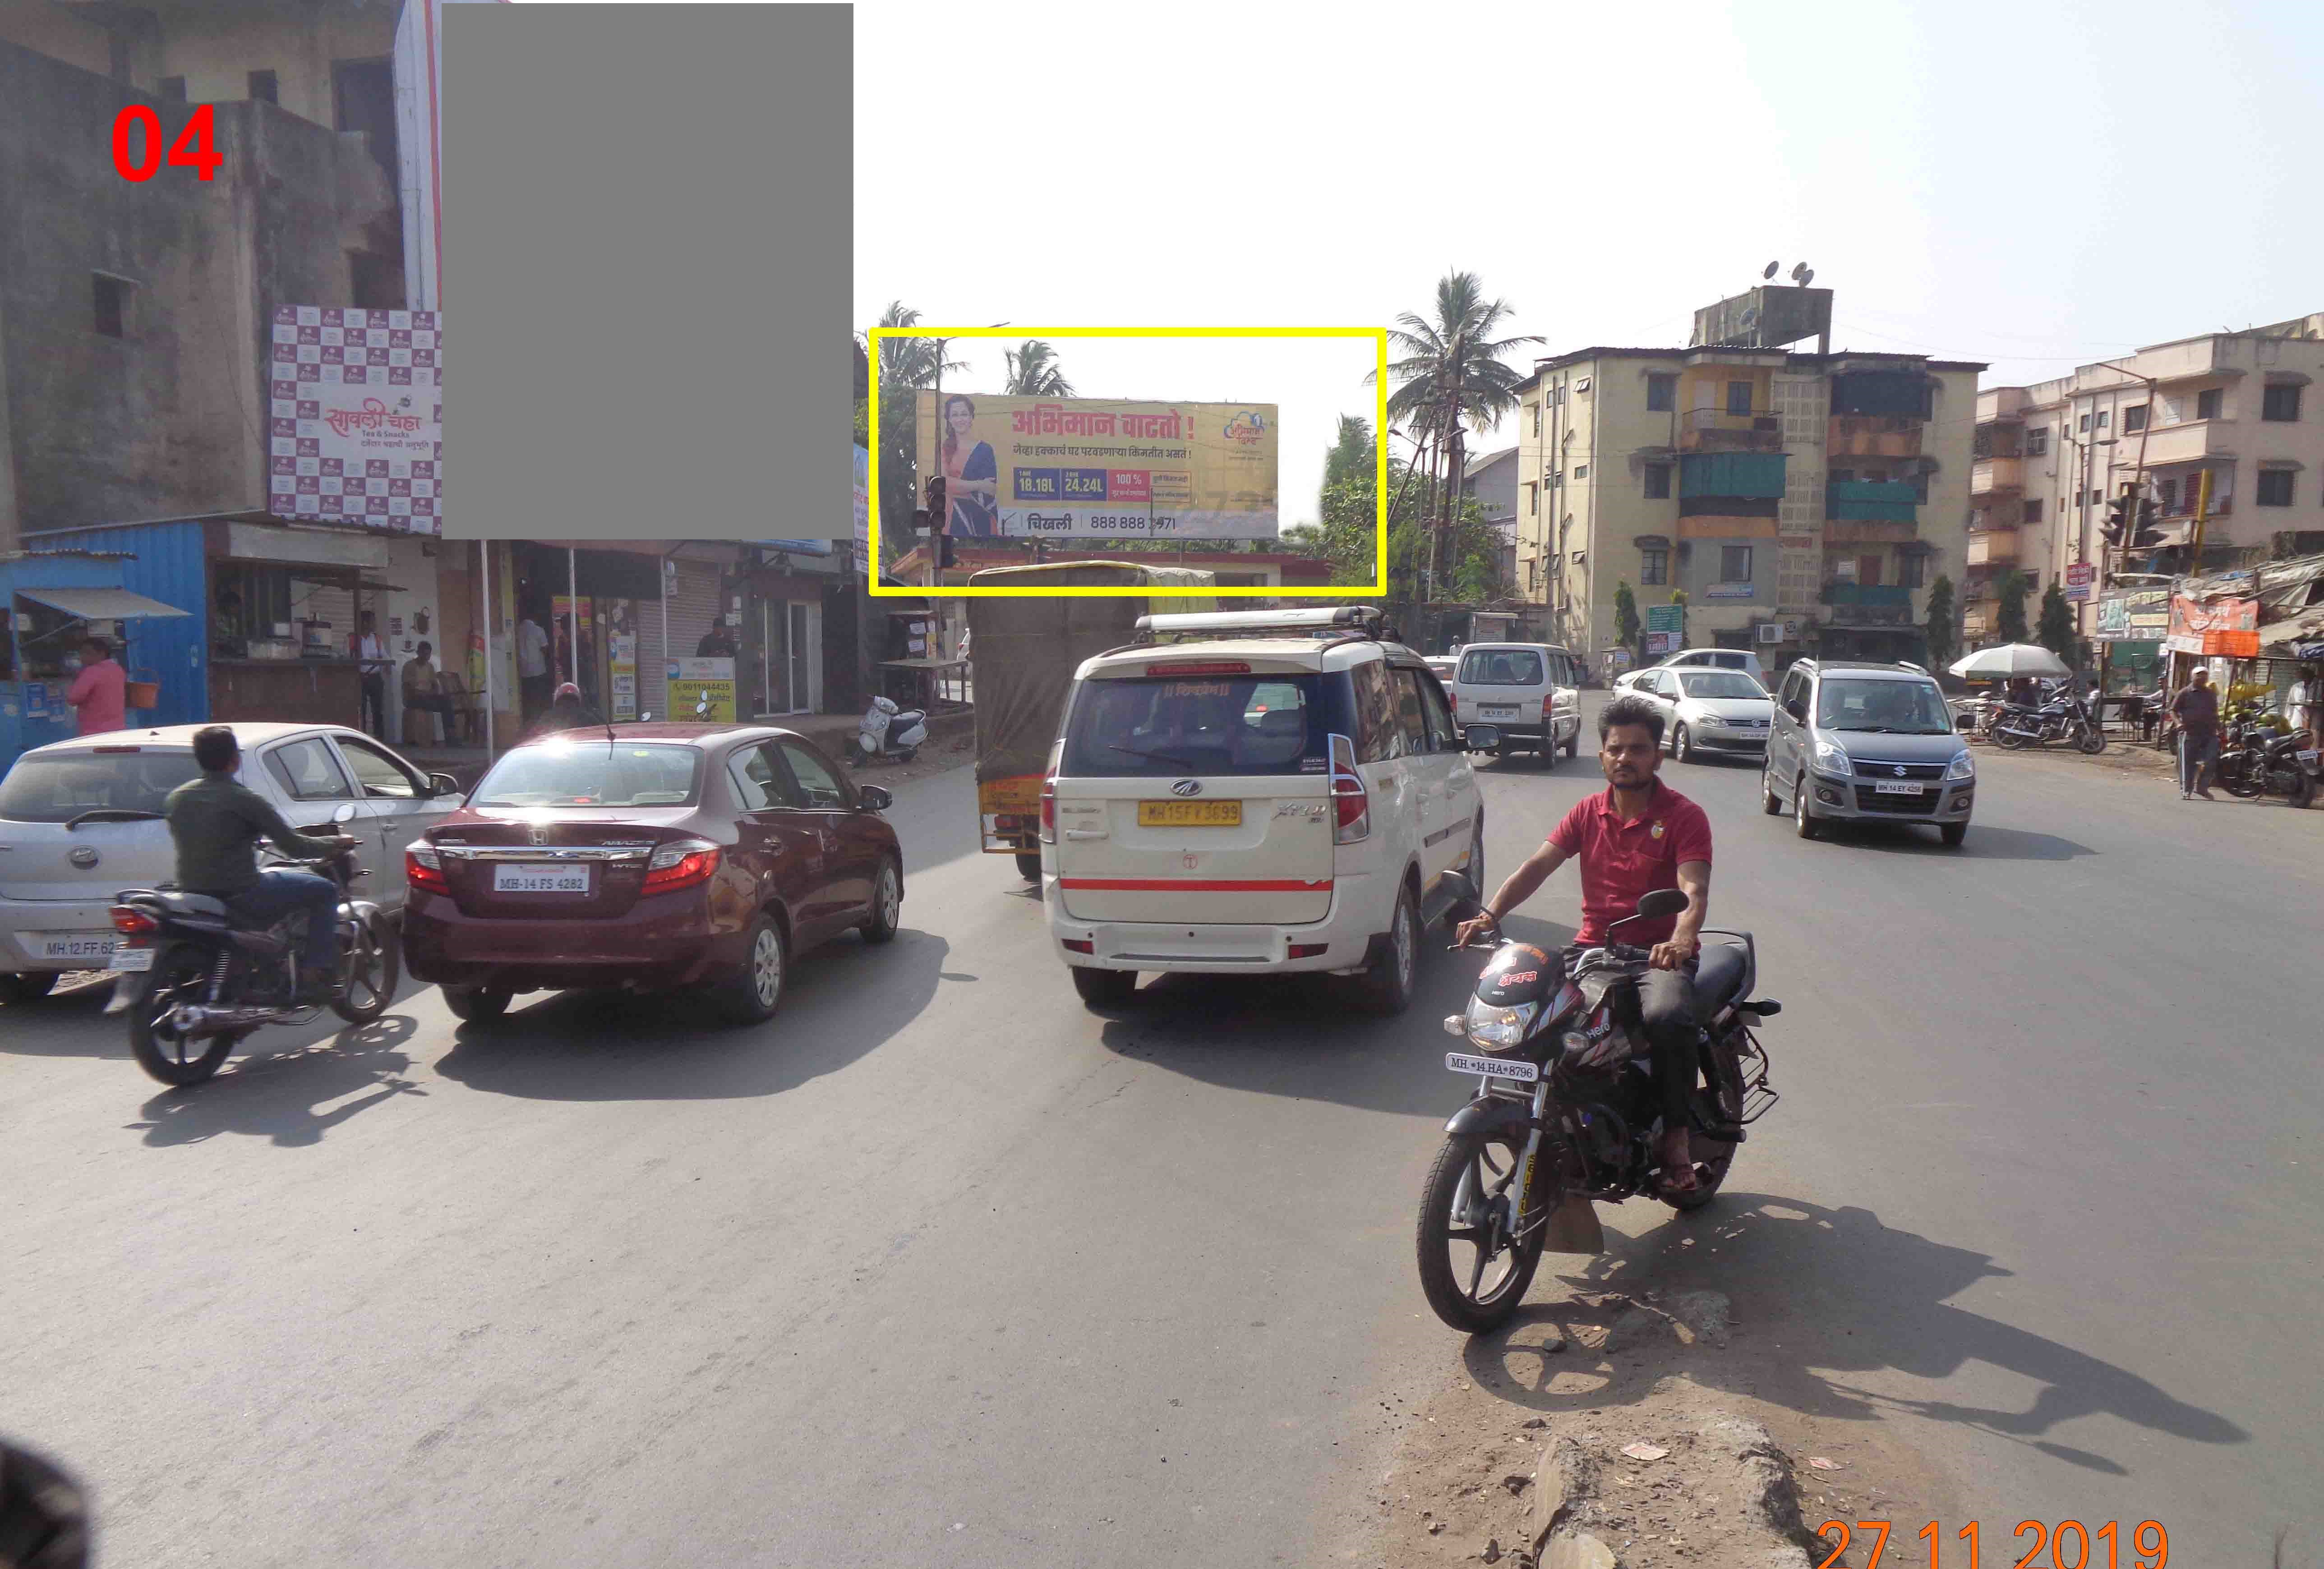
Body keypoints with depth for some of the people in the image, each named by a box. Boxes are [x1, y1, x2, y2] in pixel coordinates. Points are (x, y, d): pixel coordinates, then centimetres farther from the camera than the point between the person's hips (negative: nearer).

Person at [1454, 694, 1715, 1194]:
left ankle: (1676, 1134, -16)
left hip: (1660, 954, -4)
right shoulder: (1588, 813, 12)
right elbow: (1537, 866, 1)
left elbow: (1694, 889, -17)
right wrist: (1490, 914, -17)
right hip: (1593, 949, 4)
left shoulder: (1684, 815, -2)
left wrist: (1682, 939, -39)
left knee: (1668, 1018, -35)